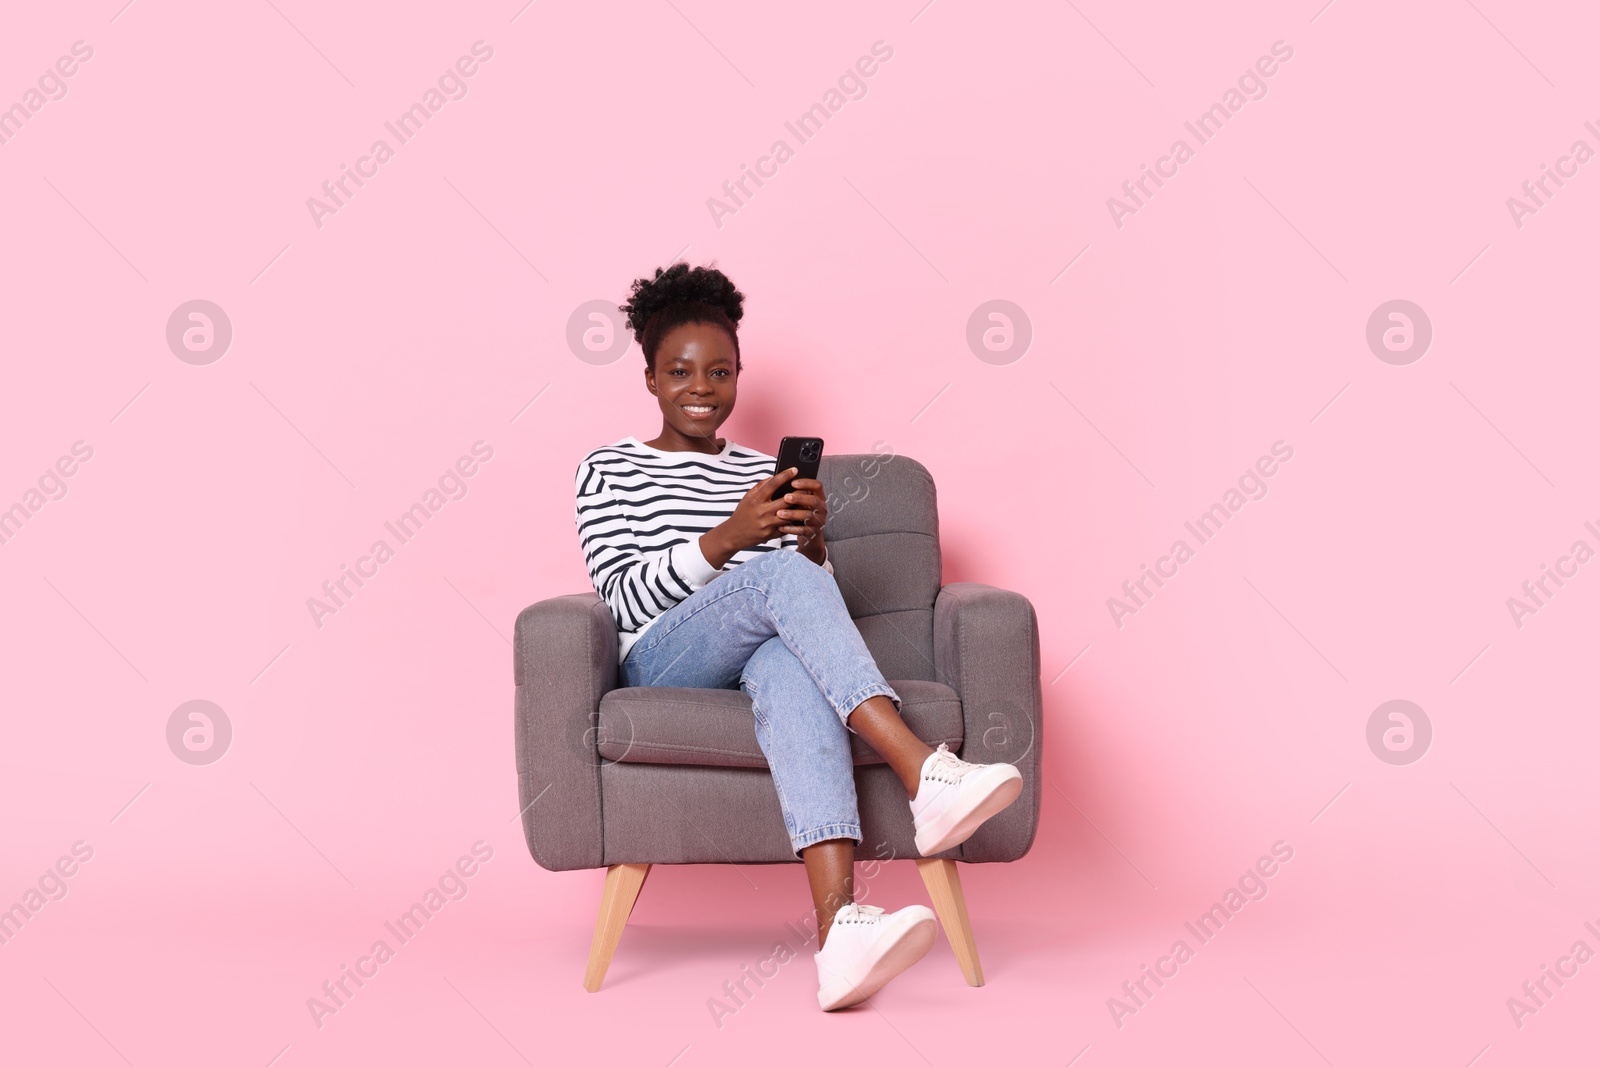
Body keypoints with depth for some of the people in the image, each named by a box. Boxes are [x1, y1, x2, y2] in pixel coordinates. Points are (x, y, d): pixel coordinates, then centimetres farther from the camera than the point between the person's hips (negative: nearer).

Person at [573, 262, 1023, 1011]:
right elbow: (623, 598, -1)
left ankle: (837, 926, -60)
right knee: (779, 575, -34)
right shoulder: (608, 472, 15)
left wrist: (813, 541, -6)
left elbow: (816, 597, 16)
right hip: (661, 664, -2)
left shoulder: (767, 472, 25)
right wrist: (726, 538, -14)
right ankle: (922, 771, -50)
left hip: (763, 654, 2)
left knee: (787, 662, -39)